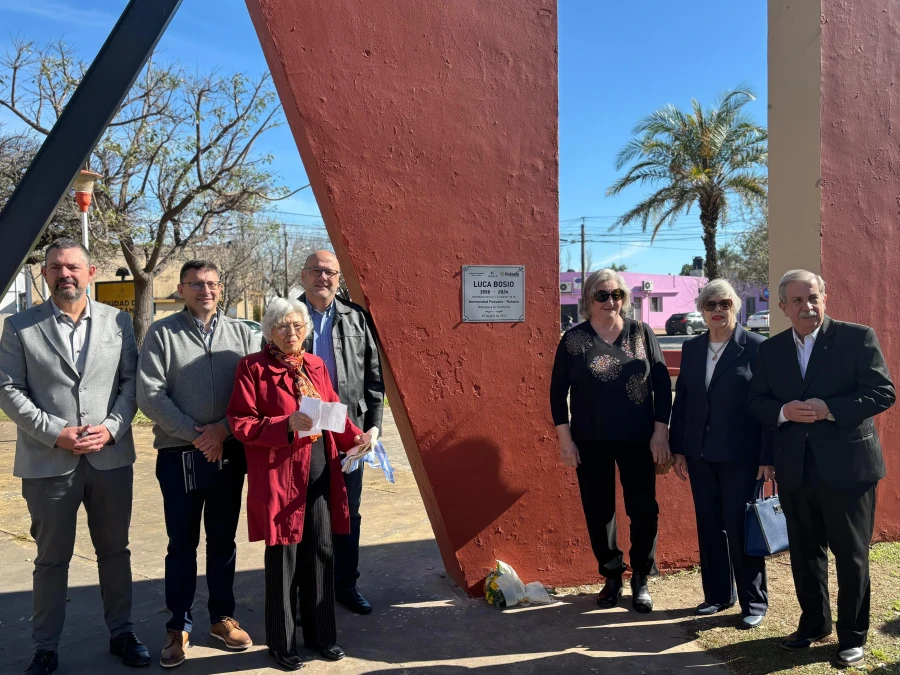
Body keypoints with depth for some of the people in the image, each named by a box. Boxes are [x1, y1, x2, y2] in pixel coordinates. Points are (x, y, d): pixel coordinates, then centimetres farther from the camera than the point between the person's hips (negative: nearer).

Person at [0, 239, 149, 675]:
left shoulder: (118, 322, 5)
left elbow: (130, 381, 4)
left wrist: (112, 428, -11)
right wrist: (56, 433, -13)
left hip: (111, 457, 2)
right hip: (48, 462, -1)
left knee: (115, 551, 13)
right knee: (51, 559, 11)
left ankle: (121, 632, 29)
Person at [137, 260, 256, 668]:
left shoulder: (239, 334, 5)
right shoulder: (162, 334, -3)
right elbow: (149, 395, -9)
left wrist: (223, 429, -10)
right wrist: (194, 434, -13)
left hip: (229, 453, 3)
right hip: (179, 455, -2)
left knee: (223, 539, 13)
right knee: (182, 544, 7)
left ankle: (222, 617, 28)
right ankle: (178, 627, 21)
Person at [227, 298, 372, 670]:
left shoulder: (315, 365, 11)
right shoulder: (253, 367, -6)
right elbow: (240, 423, -10)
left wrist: (354, 436, -3)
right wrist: (287, 425, -23)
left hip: (321, 470, 5)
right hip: (280, 475, -5)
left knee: (321, 553, 12)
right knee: (283, 557, 3)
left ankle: (320, 633, 29)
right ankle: (282, 642, 22)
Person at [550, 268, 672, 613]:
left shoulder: (642, 333, 1)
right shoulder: (573, 339, -1)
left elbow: (662, 384, 1)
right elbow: (557, 391, 0)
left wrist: (661, 432, -5)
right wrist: (565, 439, -4)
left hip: (638, 439, 0)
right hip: (591, 441, 0)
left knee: (644, 509, 2)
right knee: (598, 511, 8)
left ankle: (641, 579, 22)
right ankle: (612, 576, 26)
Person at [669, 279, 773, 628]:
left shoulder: (757, 347, -6)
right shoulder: (691, 348, 8)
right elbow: (681, 401, 10)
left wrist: (768, 457, -11)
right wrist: (678, 449, 6)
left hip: (741, 456, -5)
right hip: (700, 455, 5)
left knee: (740, 527, 1)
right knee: (709, 527, 12)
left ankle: (754, 602, 18)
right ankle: (717, 594, 27)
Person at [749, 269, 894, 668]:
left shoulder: (857, 337, -5)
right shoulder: (770, 350, 7)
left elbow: (883, 392, -10)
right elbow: (757, 402, 7)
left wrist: (829, 408, -21)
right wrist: (784, 412, -14)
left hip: (847, 465, -4)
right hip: (795, 469, 4)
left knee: (851, 555, 7)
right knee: (805, 553, 16)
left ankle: (852, 637, 23)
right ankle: (813, 624, 33)